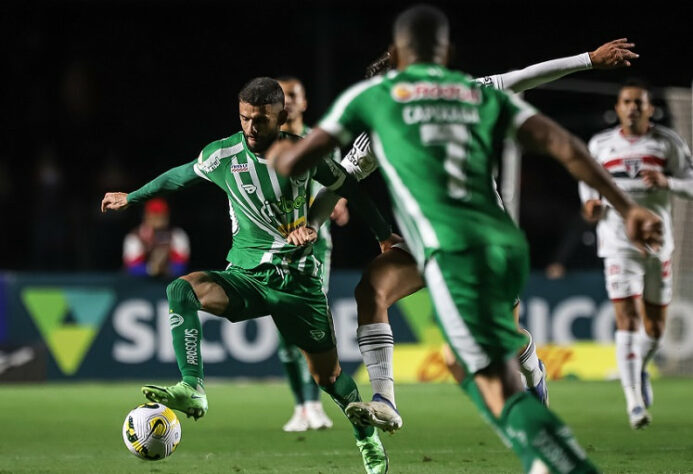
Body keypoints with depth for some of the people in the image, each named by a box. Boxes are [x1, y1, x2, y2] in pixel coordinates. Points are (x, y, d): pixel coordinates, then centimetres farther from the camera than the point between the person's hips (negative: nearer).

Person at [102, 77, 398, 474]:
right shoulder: (223, 154, -3)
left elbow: (347, 188, 10)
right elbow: (180, 176, 17)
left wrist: (385, 236, 19)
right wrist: (131, 197, 28)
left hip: (299, 280, -1)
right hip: (245, 276, 1)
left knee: (327, 373, 5)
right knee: (181, 290, -29)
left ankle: (367, 437, 33)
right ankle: (192, 390, -39)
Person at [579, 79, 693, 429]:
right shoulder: (601, 145, 5)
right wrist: (591, 201, -1)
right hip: (618, 241, -1)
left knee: (655, 324, 9)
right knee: (626, 318, -14)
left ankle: (641, 368, 42)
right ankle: (634, 401, -15)